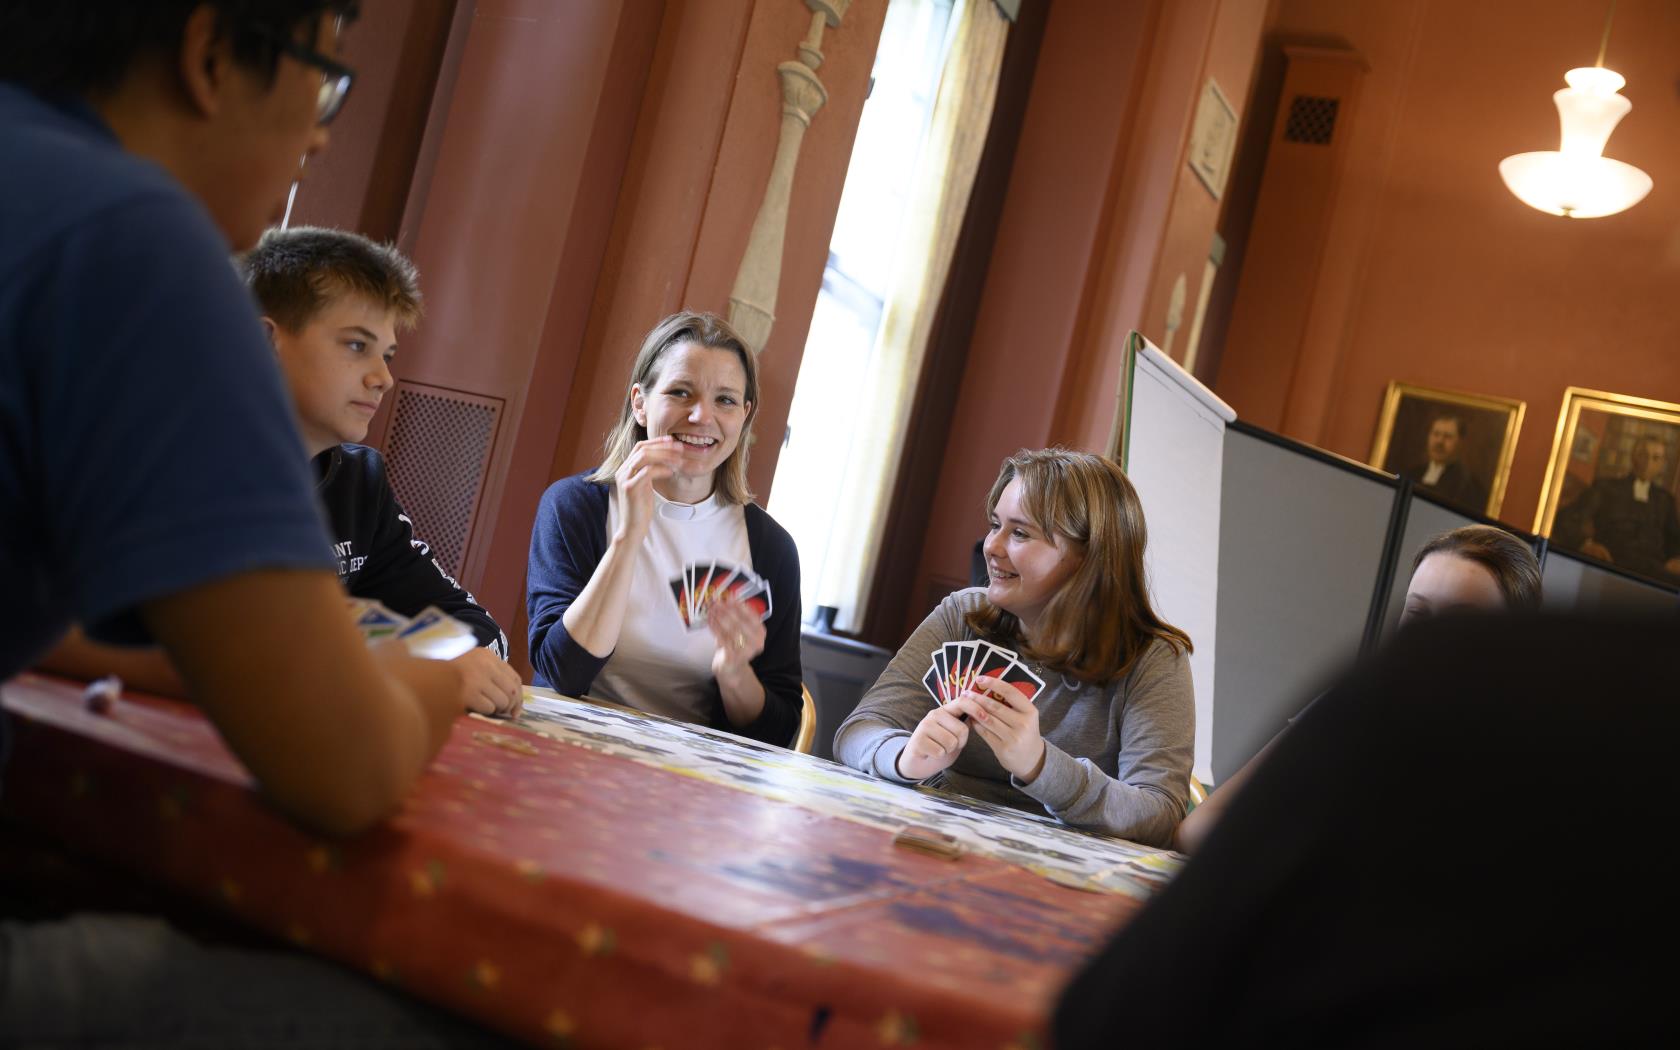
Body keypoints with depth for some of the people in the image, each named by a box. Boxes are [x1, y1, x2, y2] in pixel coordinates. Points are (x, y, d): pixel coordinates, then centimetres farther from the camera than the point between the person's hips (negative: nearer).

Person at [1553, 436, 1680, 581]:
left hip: (1653, 568, 3)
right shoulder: (1607, 486, 20)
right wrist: (1585, 543, -16)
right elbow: (1567, 518, 6)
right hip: (1611, 562, -3)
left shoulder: (1664, 498, 30)